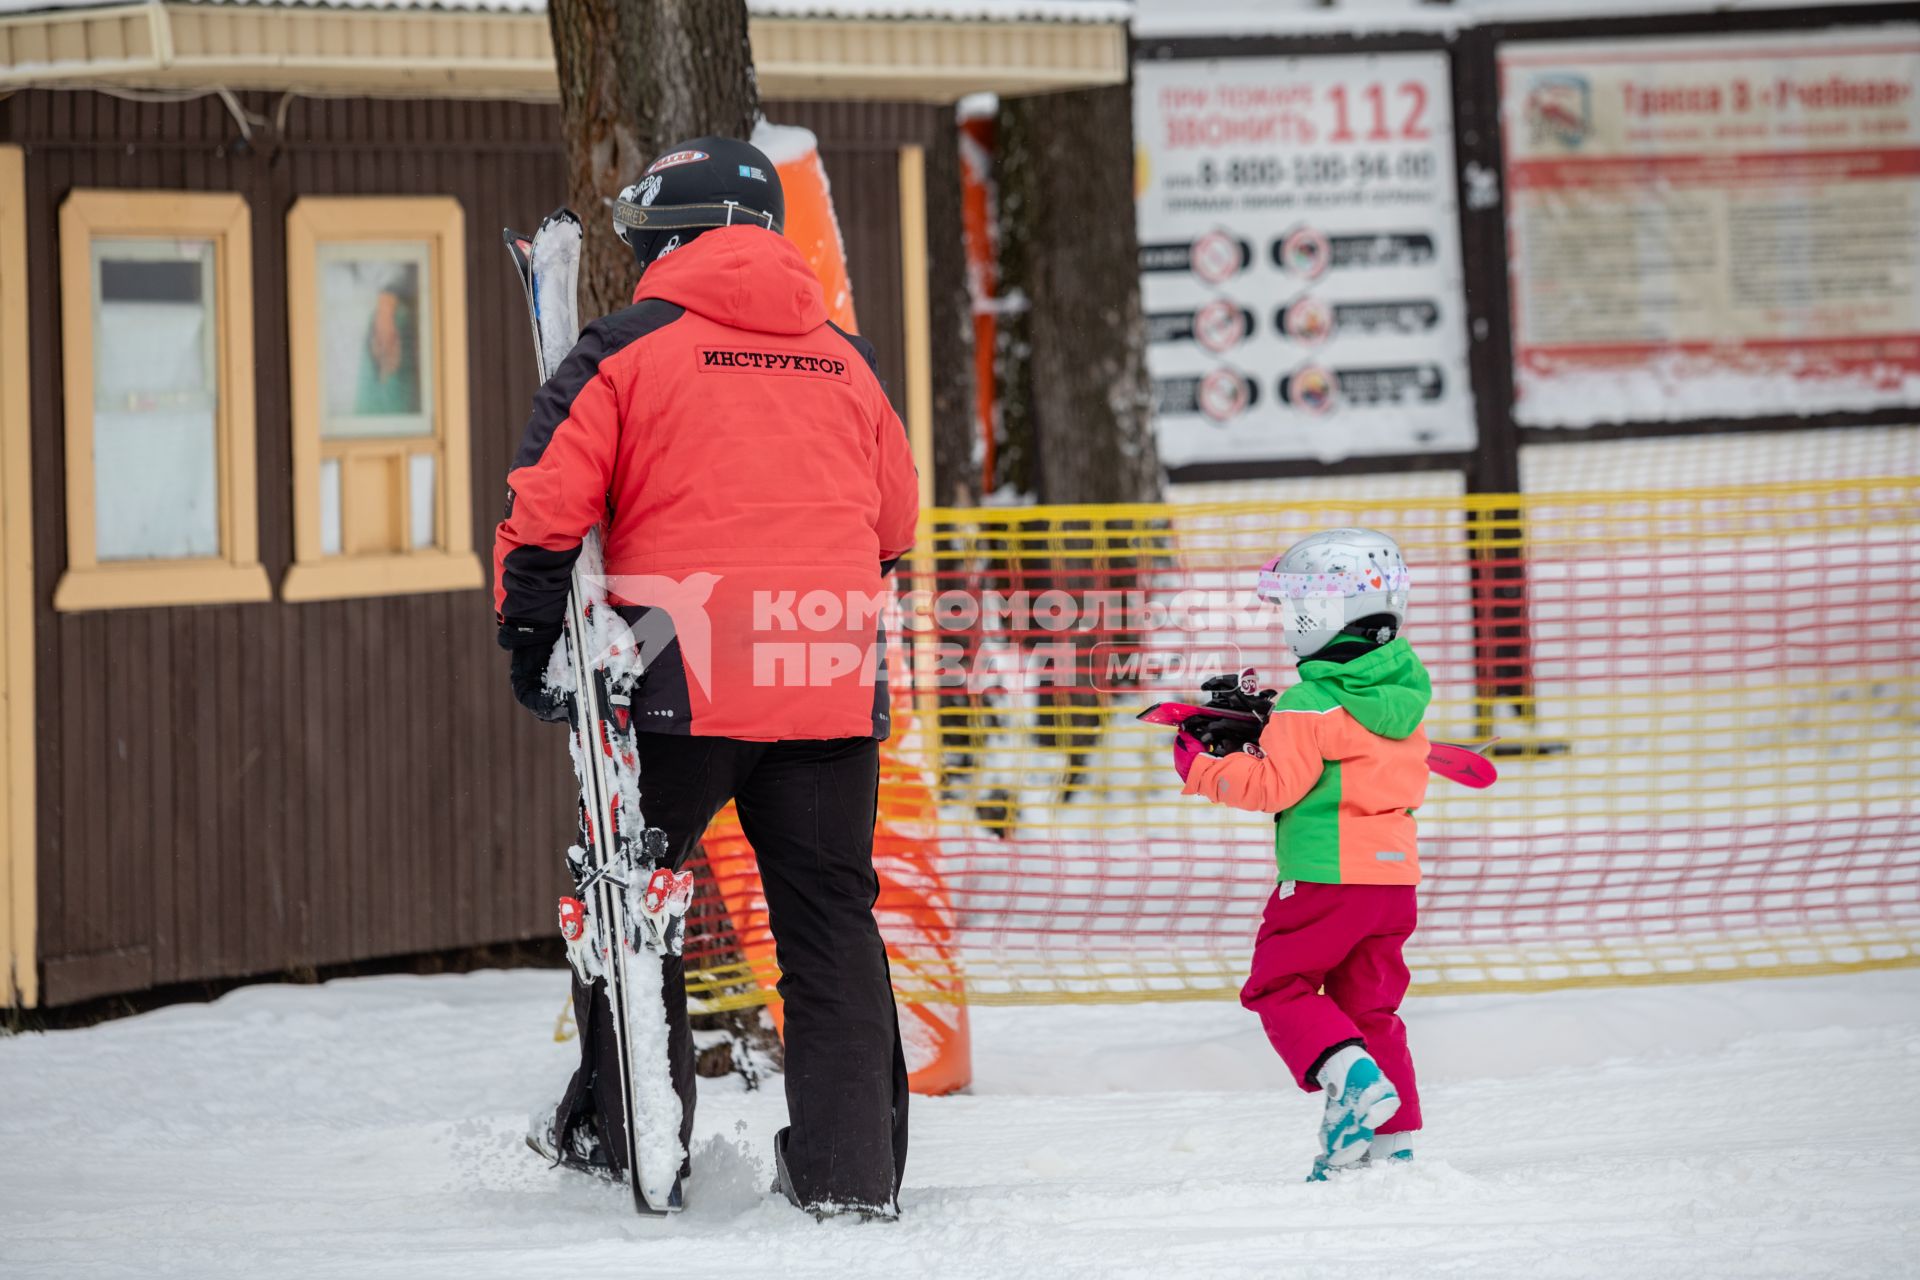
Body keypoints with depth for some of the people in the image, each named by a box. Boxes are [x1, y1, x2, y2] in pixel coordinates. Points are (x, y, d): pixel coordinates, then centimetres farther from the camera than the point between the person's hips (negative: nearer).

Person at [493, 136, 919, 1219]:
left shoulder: (632, 349, 0)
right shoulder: (848, 360, 13)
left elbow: (545, 506, -6)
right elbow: (895, 527, 24)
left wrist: (531, 634, 4)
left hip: (683, 681, -3)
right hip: (834, 685, 3)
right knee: (832, 917, 8)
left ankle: (627, 1128, 15)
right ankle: (852, 1169, 3)